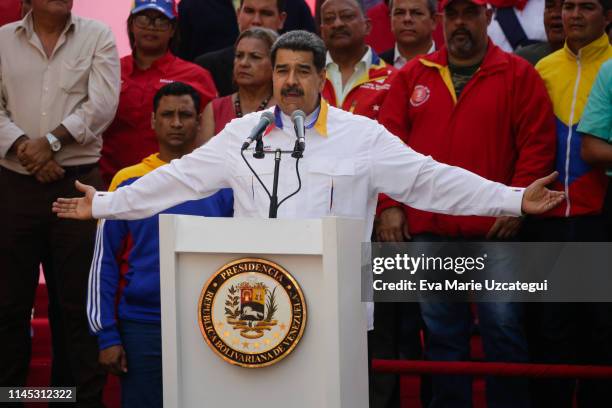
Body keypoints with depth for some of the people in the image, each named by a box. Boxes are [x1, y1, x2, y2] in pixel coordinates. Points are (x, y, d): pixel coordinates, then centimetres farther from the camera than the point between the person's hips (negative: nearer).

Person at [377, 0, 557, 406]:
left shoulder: (519, 75, 3)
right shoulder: (412, 76, 11)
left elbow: (537, 143, -2)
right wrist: (389, 205, -1)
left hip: (494, 232, -3)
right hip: (426, 229, 3)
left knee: (503, 328, -2)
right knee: (442, 333, 9)